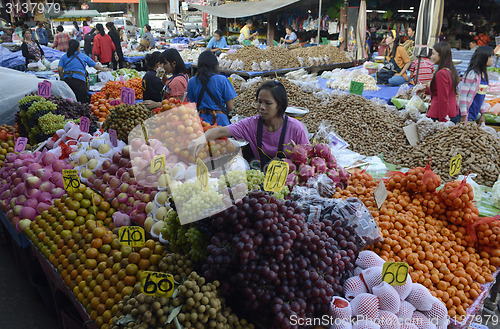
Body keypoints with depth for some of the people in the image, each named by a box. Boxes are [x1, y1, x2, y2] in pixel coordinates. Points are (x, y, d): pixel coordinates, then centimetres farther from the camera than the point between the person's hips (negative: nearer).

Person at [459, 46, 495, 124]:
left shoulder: (484, 74, 10)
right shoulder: (472, 74, -15)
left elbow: (482, 95, 17)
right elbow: (462, 95, -17)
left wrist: (482, 114, 16)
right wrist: (464, 117, -17)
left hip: (474, 115, 8)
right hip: (466, 114, -8)